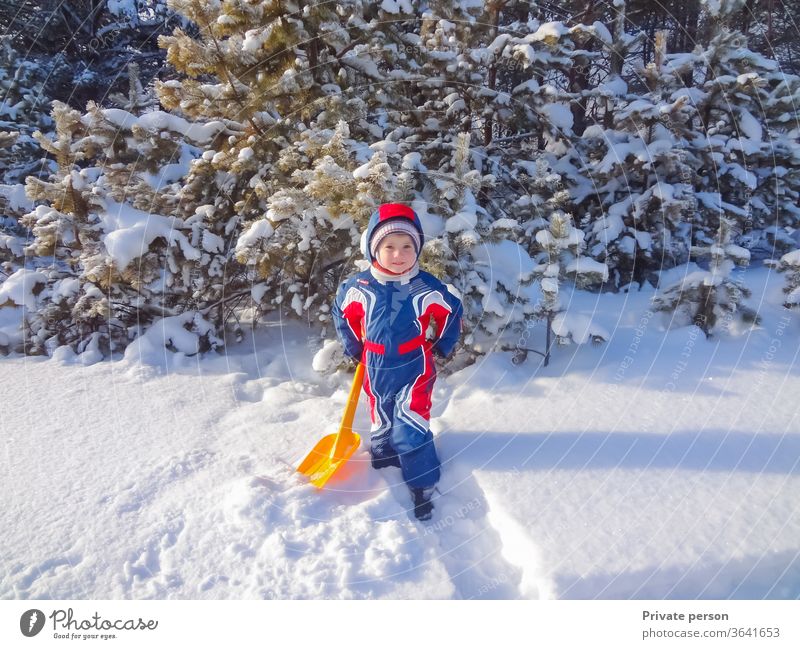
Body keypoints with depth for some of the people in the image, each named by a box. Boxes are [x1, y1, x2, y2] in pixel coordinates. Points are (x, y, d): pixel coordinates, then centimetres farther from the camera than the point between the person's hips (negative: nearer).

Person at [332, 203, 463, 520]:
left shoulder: (427, 288, -16)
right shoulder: (359, 288, -13)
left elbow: (451, 313, 2)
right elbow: (342, 313, 8)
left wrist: (441, 347, 7)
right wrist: (355, 348, 12)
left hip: (415, 368, -3)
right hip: (376, 370, 3)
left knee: (410, 427, -8)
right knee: (382, 424, 19)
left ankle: (423, 485, 9)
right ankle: (383, 457, 47)